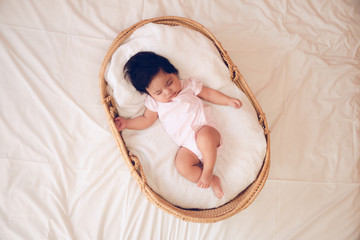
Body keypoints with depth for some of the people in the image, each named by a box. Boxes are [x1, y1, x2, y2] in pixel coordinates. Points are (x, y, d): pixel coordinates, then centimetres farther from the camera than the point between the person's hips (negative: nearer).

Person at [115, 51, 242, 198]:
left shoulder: (188, 85, 10)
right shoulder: (154, 103, 13)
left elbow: (209, 94, 16)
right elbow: (146, 120, 16)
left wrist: (229, 101, 11)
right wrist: (126, 123, 5)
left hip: (206, 129, -2)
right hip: (188, 145, 2)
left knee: (204, 137, -37)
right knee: (182, 166, -24)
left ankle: (208, 171, -17)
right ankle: (212, 181, -11)